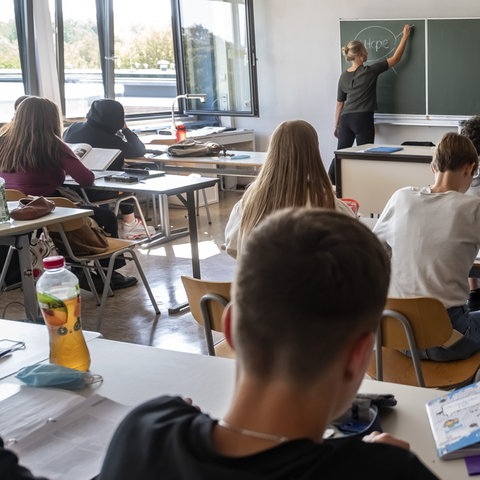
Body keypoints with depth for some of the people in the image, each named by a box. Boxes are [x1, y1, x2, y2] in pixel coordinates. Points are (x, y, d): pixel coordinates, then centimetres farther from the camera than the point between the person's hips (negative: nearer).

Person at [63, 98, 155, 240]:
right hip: (92, 194, -6)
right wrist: (125, 129, 7)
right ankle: (128, 224, 22)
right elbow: (140, 151, -4)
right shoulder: (111, 140, -16)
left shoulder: (73, 128, -2)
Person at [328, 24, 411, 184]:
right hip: (363, 119, -5)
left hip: (345, 119, 5)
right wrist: (405, 36, 11)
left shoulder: (344, 76, 8)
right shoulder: (370, 71, -7)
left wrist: (336, 126, 21)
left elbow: (339, 104, 13)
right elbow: (395, 58, 1)